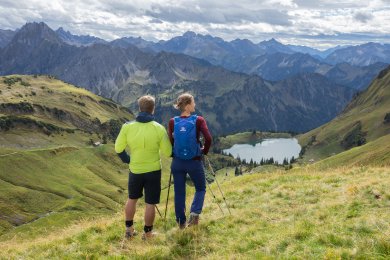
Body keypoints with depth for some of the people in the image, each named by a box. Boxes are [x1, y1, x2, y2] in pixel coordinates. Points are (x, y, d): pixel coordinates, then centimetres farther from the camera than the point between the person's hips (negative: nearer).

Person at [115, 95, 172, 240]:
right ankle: (148, 233, 21)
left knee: (132, 199, 22)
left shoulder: (127, 127, -10)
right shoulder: (159, 129, -15)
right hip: (153, 171, -2)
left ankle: (129, 229, 31)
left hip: (135, 170, 2)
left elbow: (118, 148, -2)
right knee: (150, 203, 10)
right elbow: (167, 153, -9)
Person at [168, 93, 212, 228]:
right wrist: (205, 151, -1)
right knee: (200, 189, 19)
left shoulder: (173, 122, -3)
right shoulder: (198, 120, -10)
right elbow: (208, 138, -19)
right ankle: (194, 213, -2)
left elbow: (170, 142, -5)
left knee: (179, 192, 14)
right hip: (194, 162, -2)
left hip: (177, 162, 3)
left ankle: (181, 221, 22)